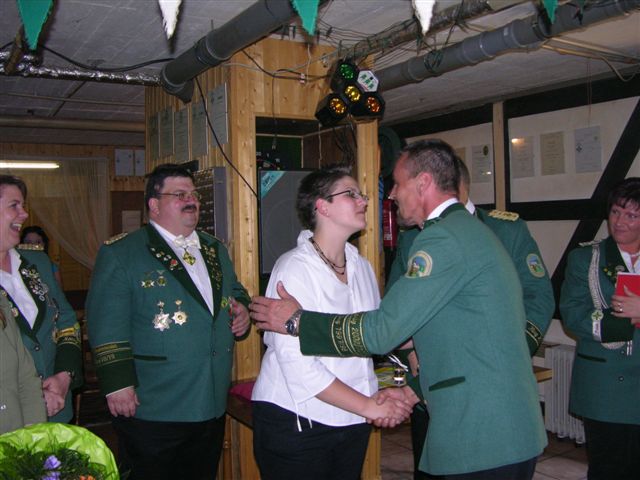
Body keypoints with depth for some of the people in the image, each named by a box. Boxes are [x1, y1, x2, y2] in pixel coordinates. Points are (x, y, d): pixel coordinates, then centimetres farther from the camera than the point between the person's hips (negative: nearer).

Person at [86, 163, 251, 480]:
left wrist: (242, 309, 2)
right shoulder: (120, 252, -8)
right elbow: (106, 323, -13)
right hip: (150, 411, -6)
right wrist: (117, 382, -17)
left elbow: (236, 291, 25)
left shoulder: (215, 249, 12)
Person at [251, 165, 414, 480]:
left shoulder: (361, 267, 5)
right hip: (297, 423, -6)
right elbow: (298, 365, -20)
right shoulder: (295, 269, -16)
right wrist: (369, 407, -16)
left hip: (353, 422, 6)